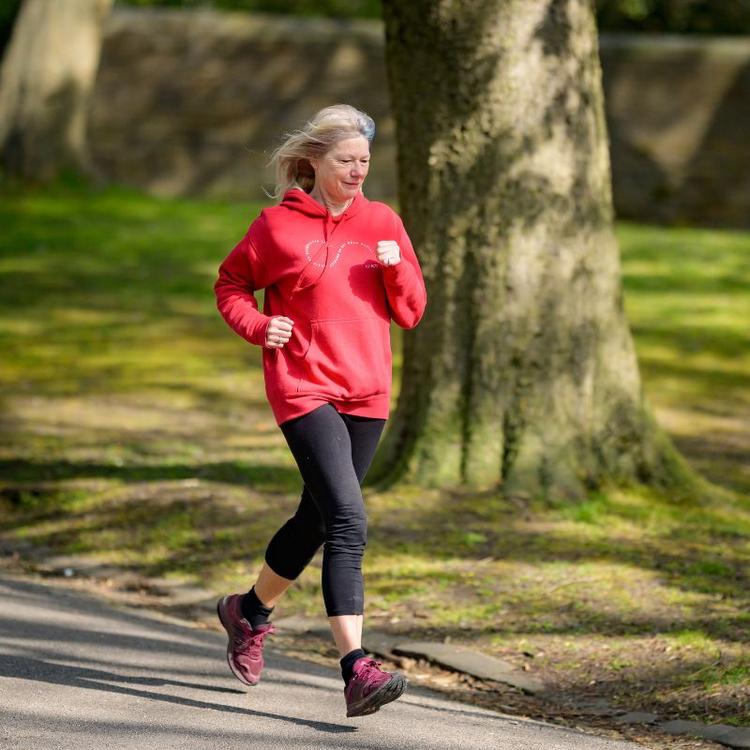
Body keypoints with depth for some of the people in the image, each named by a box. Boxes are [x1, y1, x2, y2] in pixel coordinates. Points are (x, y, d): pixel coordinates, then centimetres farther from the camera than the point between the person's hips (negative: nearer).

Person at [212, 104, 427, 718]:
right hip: (305, 390, -5)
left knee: (317, 520, 16)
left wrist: (396, 268, -10)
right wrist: (257, 325, -9)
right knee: (348, 523, -19)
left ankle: (250, 611, 43)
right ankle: (357, 672, -24)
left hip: (367, 395, 5)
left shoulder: (383, 223, 8)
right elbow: (230, 284, 10)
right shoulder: (278, 225, -3)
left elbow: (410, 313, 9)